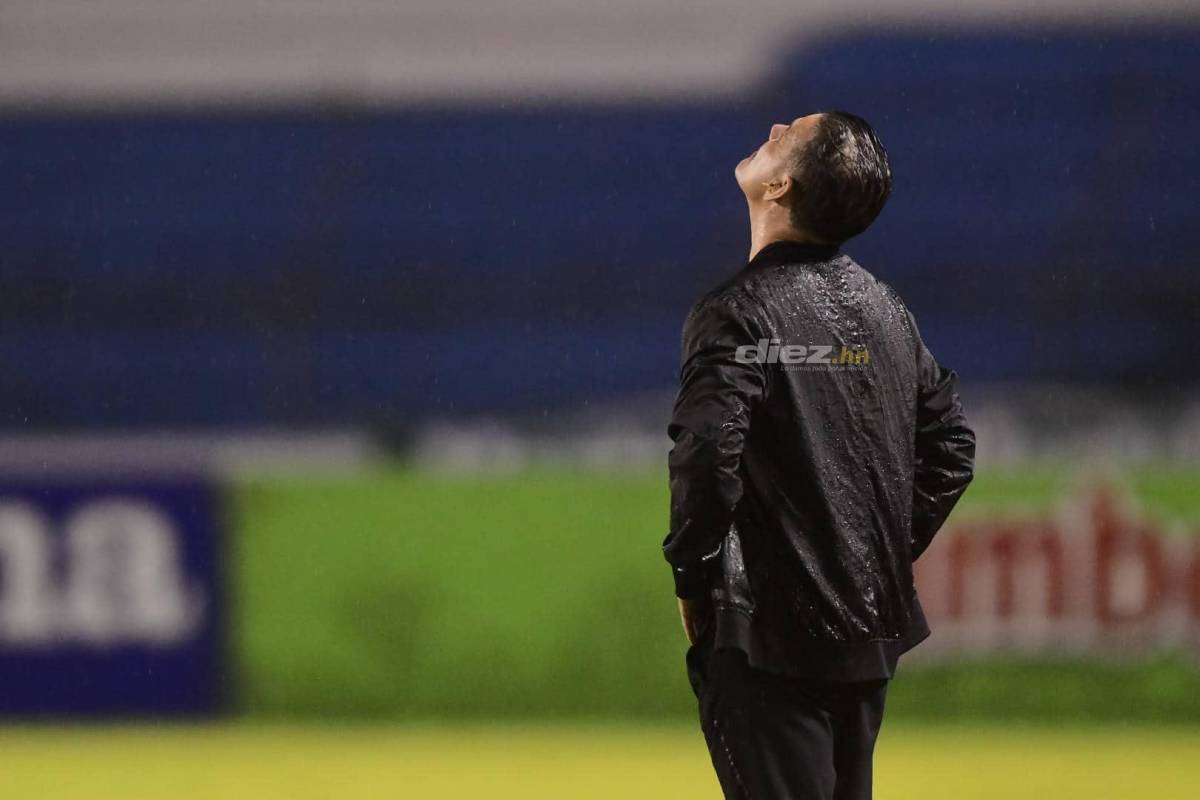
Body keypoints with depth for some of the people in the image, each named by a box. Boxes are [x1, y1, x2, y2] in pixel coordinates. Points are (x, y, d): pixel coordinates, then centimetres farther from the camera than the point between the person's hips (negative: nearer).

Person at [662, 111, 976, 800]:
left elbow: (707, 459, -23)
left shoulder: (740, 312, -13)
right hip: (868, 632, 7)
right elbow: (950, 445, 15)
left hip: (768, 632, -7)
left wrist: (692, 579, -9)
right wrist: (889, 557, 16)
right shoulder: (884, 307, 9)